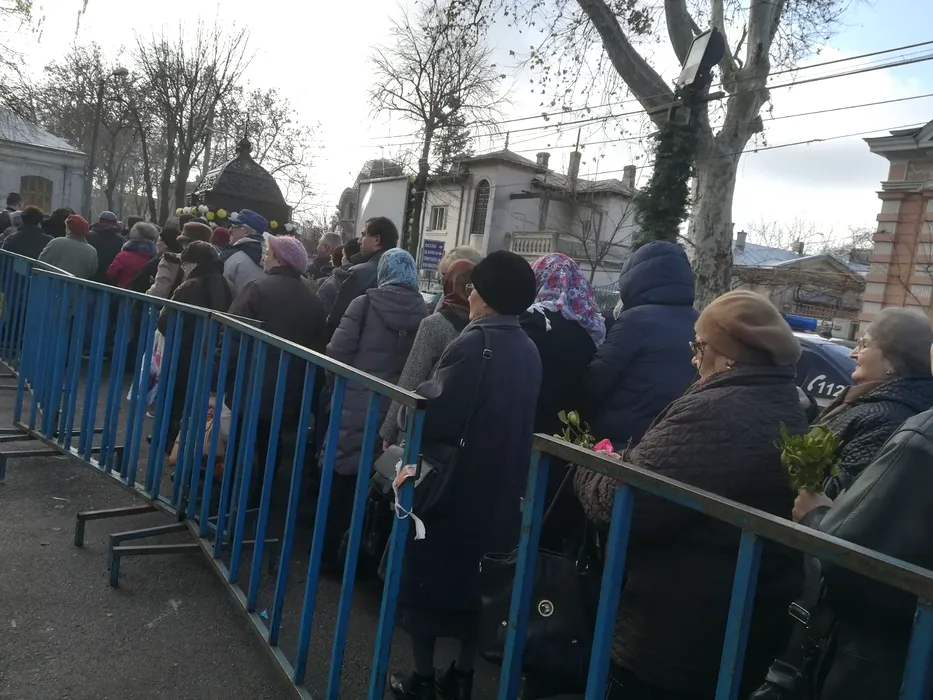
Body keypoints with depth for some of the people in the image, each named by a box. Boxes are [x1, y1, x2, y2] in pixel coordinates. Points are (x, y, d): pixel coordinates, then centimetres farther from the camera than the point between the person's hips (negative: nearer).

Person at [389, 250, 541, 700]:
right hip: (499, 490, 7)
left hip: (452, 484, -7)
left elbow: (433, 412, -20)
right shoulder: (529, 351, 3)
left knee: (426, 578, 10)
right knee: (471, 582, 19)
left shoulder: (475, 343, -19)